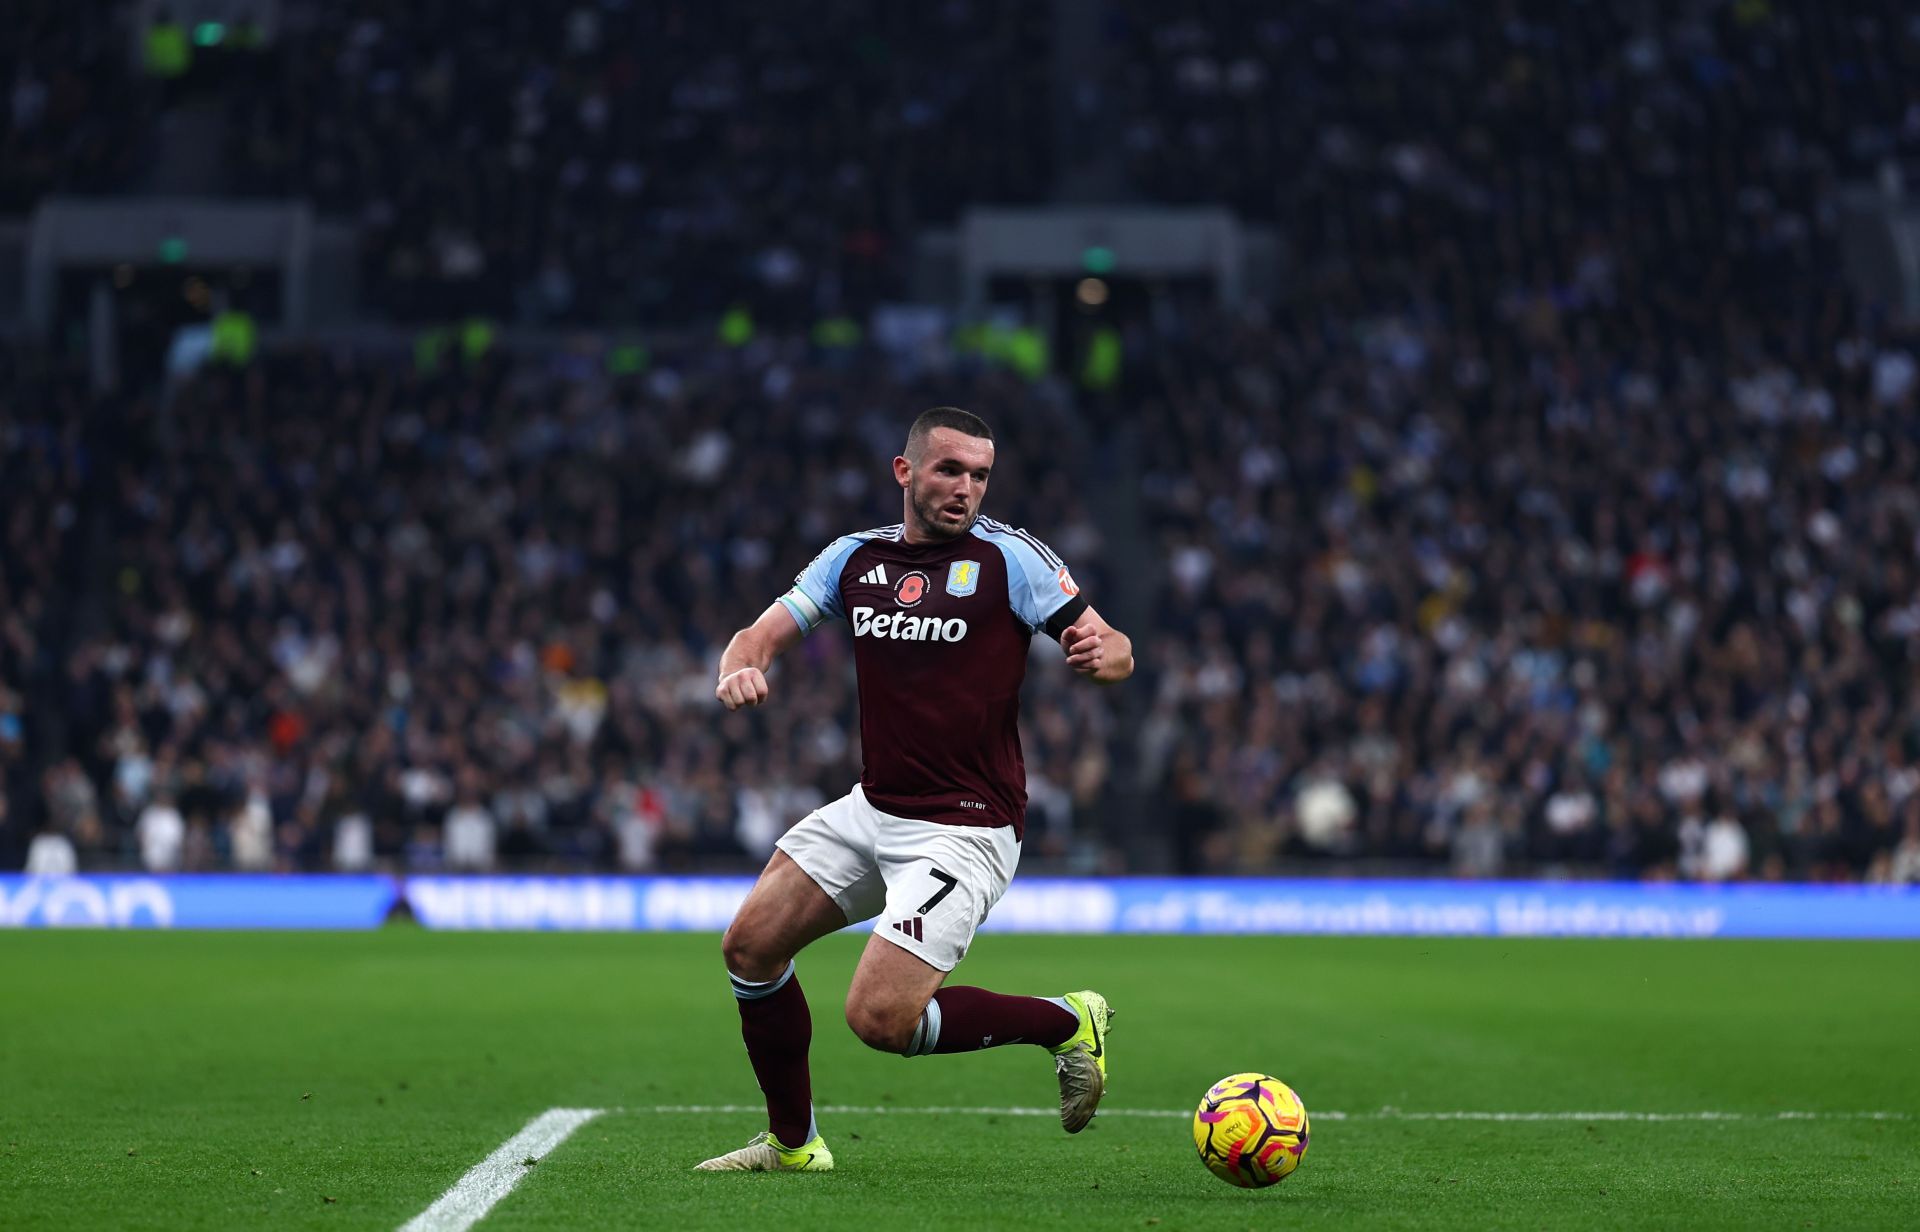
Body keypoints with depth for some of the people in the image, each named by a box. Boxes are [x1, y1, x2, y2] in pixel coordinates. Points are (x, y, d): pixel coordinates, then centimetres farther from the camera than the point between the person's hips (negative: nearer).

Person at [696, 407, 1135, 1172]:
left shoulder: (1009, 556, -9)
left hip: (965, 830, -6)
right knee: (750, 945, 4)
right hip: (873, 810, 6)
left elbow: (1117, 654, -10)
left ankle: (1068, 1023, 2)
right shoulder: (855, 558, 6)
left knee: (880, 1017, -18)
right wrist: (740, 669, -19)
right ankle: (793, 1143, 21)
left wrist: (1102, 652, -35)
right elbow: (762, 635, 5)